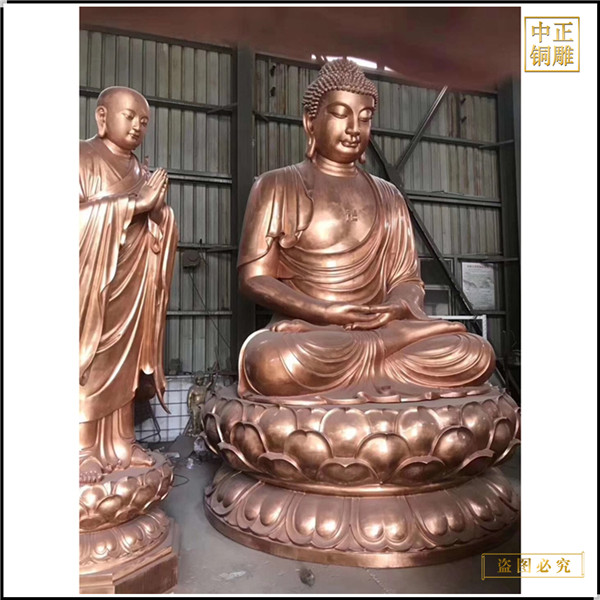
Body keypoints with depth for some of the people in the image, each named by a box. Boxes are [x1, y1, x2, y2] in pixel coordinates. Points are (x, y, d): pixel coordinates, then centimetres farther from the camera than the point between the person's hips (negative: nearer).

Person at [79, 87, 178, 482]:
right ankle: (85, 449, 3)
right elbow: (82, 215, -14)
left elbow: (163, 237, 15)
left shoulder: (144, 175, 18)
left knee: (127, 360, 5)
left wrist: (156, 208, -6)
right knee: (89, 360, -6)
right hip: (91, 279, -5)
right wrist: (135, 203, -14)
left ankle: (121, 444, 13)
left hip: (134, 284, 6)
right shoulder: (82, 159, 2)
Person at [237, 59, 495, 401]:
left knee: (476, 355, -22)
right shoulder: (277, 186, 8)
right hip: (305, 331, -2)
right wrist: (324, 312, -16)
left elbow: (407, 278, 13)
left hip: (382, 327, 3)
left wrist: (398, 308, -13)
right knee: (274, 363, -38)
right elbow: (253, 277, -1)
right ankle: (383, 349, -17)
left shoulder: (389, 197, 19)